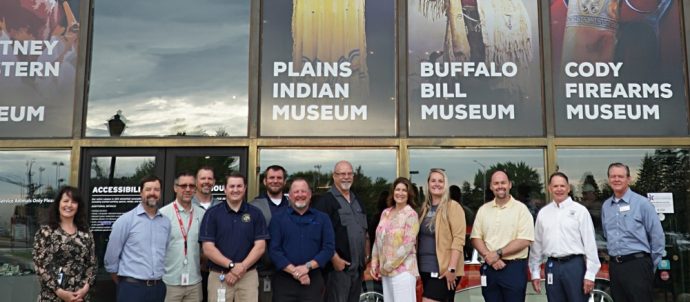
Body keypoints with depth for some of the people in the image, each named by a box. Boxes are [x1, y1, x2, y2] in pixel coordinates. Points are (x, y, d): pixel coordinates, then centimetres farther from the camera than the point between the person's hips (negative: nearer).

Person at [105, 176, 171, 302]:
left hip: (158, 288, 4)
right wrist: (122, 282, 7)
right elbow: (111, 254, -1)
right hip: (132, 287, -4)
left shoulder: (166, 222, 7)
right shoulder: (126, 220, -5)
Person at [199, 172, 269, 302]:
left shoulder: (255, 213, 5)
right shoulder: (212, 213, 1)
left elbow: (260, 246, -1)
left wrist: (242, 267, -12)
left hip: (248, 276, 1)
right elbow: (208, 248, -5)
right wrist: (232, 265, -14)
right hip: (218, 276, 0)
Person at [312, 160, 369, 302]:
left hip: (358, 267, 7)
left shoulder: (357, 201, 18)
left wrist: (366, 256, 15)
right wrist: (334, 258, -18)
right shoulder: (326, 200, -7)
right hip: (338, 266, -7)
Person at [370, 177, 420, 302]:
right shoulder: (385, 213, 11)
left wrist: (389, 266, -12)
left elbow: (407, 245, -13)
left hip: (403, 270, -6)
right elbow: (378, 239, 13)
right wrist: (374, 263, 5)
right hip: (385, 271, 6)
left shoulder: (411, 215, -7)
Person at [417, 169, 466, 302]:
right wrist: (419, 264, 13)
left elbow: (458, 239, -14)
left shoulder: (453, 207, -7)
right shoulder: (425, 208, 13)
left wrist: (451, 268, -19)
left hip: (443, 270, -7)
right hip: (426, 268, 7)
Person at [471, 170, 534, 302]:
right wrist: (489, 257, -10)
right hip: (489, 268, 4)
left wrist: (498, 253, -15)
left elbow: (524, 241, -10)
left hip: (514, 268, -3)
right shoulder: (483, 210, 9)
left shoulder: (521, 209, -2)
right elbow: (476, 238, 6)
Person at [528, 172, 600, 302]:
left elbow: (590, 243, -5)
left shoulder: (580, 210, -1)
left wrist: (590, 274, -9)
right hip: (552, 266, 4)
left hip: (575, 265, -3)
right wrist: (535, 273, 10)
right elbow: (537, 245, 12)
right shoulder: (543, 213, 9)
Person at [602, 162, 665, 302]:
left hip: (637, 264, -5)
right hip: (614, 266, 5)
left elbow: (657, 236, -4)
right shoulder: (605, 206, 10)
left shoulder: (642, 203, -5)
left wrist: (652, 265, -1)